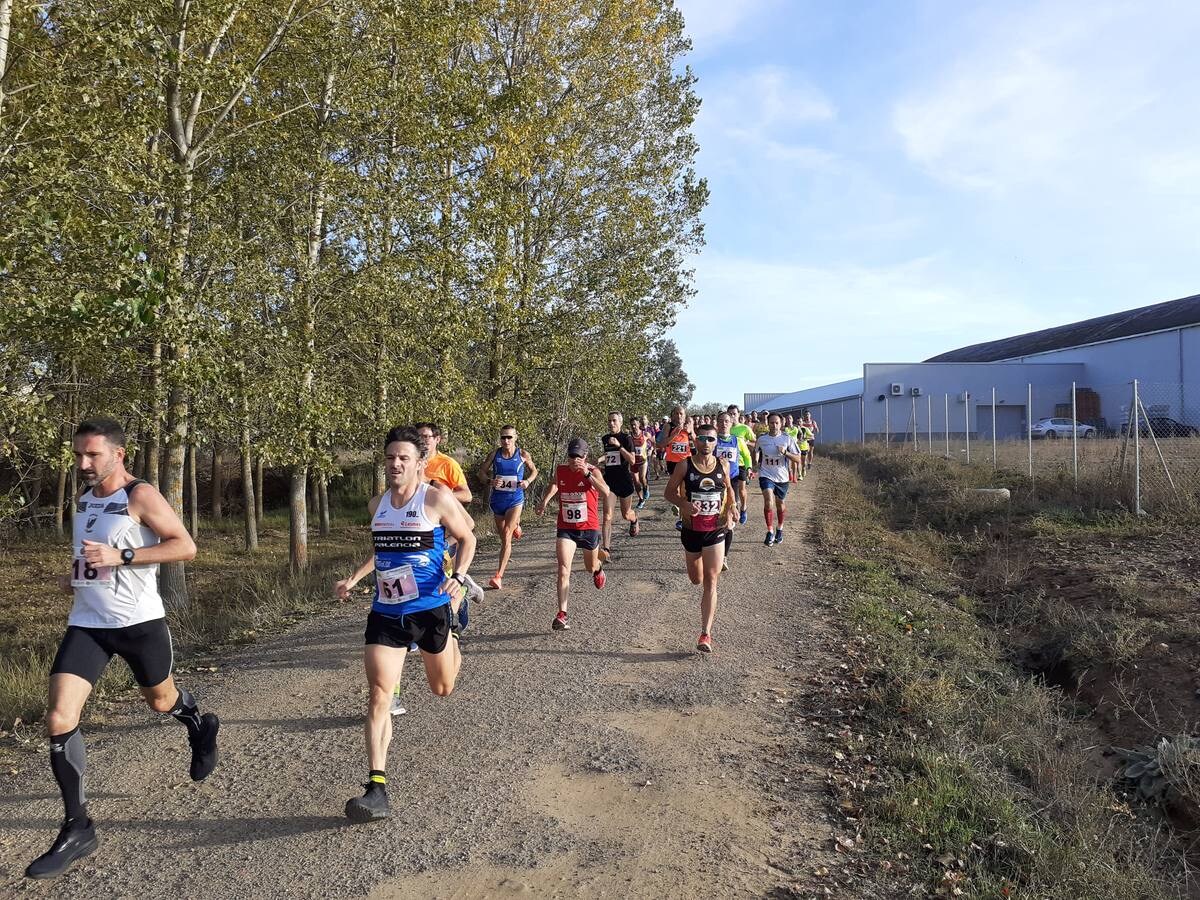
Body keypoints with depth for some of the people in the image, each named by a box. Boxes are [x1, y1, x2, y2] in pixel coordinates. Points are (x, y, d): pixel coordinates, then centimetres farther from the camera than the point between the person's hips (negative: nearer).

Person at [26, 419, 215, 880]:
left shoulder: (141, 496, -13)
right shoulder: (84, 498, 9)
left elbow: (186, 546, -19)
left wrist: (121, 557, -26)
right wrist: (74, 574, 8)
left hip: (139, 621, -5)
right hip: (86, 623, 5)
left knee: (161, 700, 15)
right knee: (59, 720, -8)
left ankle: (201, 726, 52)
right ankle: (77, 828, 3)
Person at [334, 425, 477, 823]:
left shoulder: (438, 499, -10)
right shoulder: (377, 504, 7)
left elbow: (467, 538, 0)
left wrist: (458, 576, -16)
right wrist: (353, 579, 14)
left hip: (430, 609, -3)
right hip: (385, 612, 3)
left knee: (442, 689, 19)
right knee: (378, 695, -12)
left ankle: (451, 643, 54)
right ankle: (377, 787, -9)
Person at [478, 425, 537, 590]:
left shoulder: (523, 455, -5)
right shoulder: (494, 454, -2)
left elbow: (534, 471, 11)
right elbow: (482, 473, 4)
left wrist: (528, 481, -10)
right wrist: (490, 481, -17)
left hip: (515, 499, -3)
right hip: (497, 499, 3)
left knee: (507, 535, -16)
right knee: (503, 537, 16)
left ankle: (498, 576, -19)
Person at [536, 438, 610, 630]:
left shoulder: (592, 471, -15)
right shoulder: (560, 471, -4)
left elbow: (605, 493, -32)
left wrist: (587, 473, -38)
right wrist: (545, 501, 2)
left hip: (589, 528, -1)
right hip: (566, 529, 1)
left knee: (590, 567, 22)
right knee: (563, 569, -17)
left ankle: (599, 569, 61)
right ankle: (562, 614, -17)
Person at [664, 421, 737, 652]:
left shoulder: (722, 465, -2)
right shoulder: (685, 465, -8)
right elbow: (669, 492, -3)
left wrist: (730, 511, 0)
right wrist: (684, 504, -23)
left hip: (716, 530, 0)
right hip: (691, 529, 0)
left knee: (711, 581, -6)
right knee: (696, 579, 15)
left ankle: (706, 633, -4)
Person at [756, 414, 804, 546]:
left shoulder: (787, 439, -8)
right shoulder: (761, 439, -3)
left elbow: (798, 459, -7)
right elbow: (756, 452, 18)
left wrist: (785, 452, -22)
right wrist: (757, 464, 8)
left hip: (782, 476, 1)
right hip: (766, 475, -1)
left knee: (780, 503, 15)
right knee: (768, 501, -20)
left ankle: (779, 529, 38)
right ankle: (770, 532, -10)